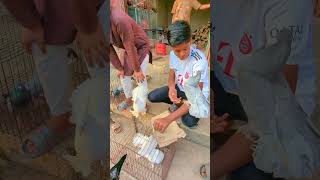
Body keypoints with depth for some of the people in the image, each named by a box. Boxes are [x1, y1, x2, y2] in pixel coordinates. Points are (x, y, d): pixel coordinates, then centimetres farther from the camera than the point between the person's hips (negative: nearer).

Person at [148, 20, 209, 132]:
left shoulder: (199, 61, -34)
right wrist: (171, 88, -26)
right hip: (179, 88, 5)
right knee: (152, 97, -11)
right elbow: (172, 75, 2)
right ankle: (179, 103, 9)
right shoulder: (173, 54, -14)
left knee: (189, 121, -31)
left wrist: (168, 119, -45)